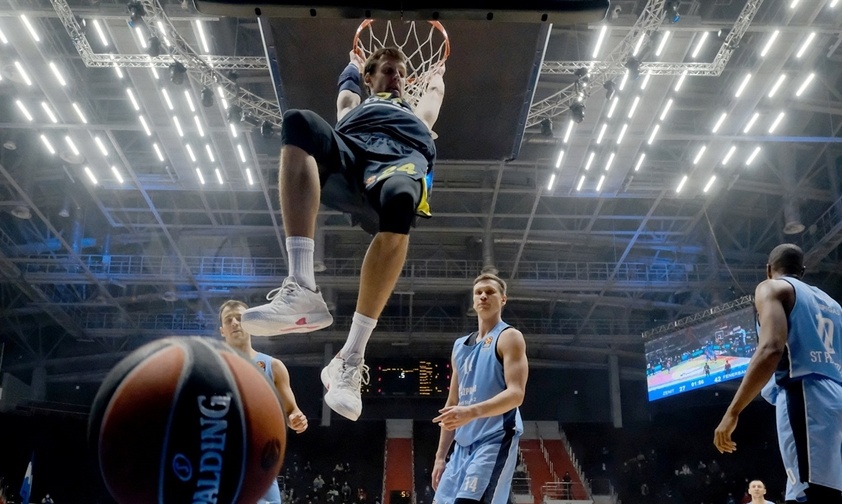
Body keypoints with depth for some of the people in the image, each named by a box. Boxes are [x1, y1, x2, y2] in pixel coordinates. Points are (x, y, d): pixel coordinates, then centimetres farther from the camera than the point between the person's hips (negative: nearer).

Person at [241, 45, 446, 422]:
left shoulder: (416, 114, 46)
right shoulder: (356, 105, 44)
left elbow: (435, 88, 61)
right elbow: (349, 80, 59)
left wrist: (438, 71, 81)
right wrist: (356, 62, 79)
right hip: (350, 149, 1)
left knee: (399, 201, -41)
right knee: (298, 122, -34)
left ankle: (351, 359, -38)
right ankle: (301, 289, -46)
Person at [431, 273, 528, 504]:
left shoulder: (509, 337, -3)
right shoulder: (460, 346, 20)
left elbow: (516, 394, -16)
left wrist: (472, 412, -31)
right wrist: (440, 456, 16)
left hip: (495, 441, -8)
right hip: (463, 445, 8)